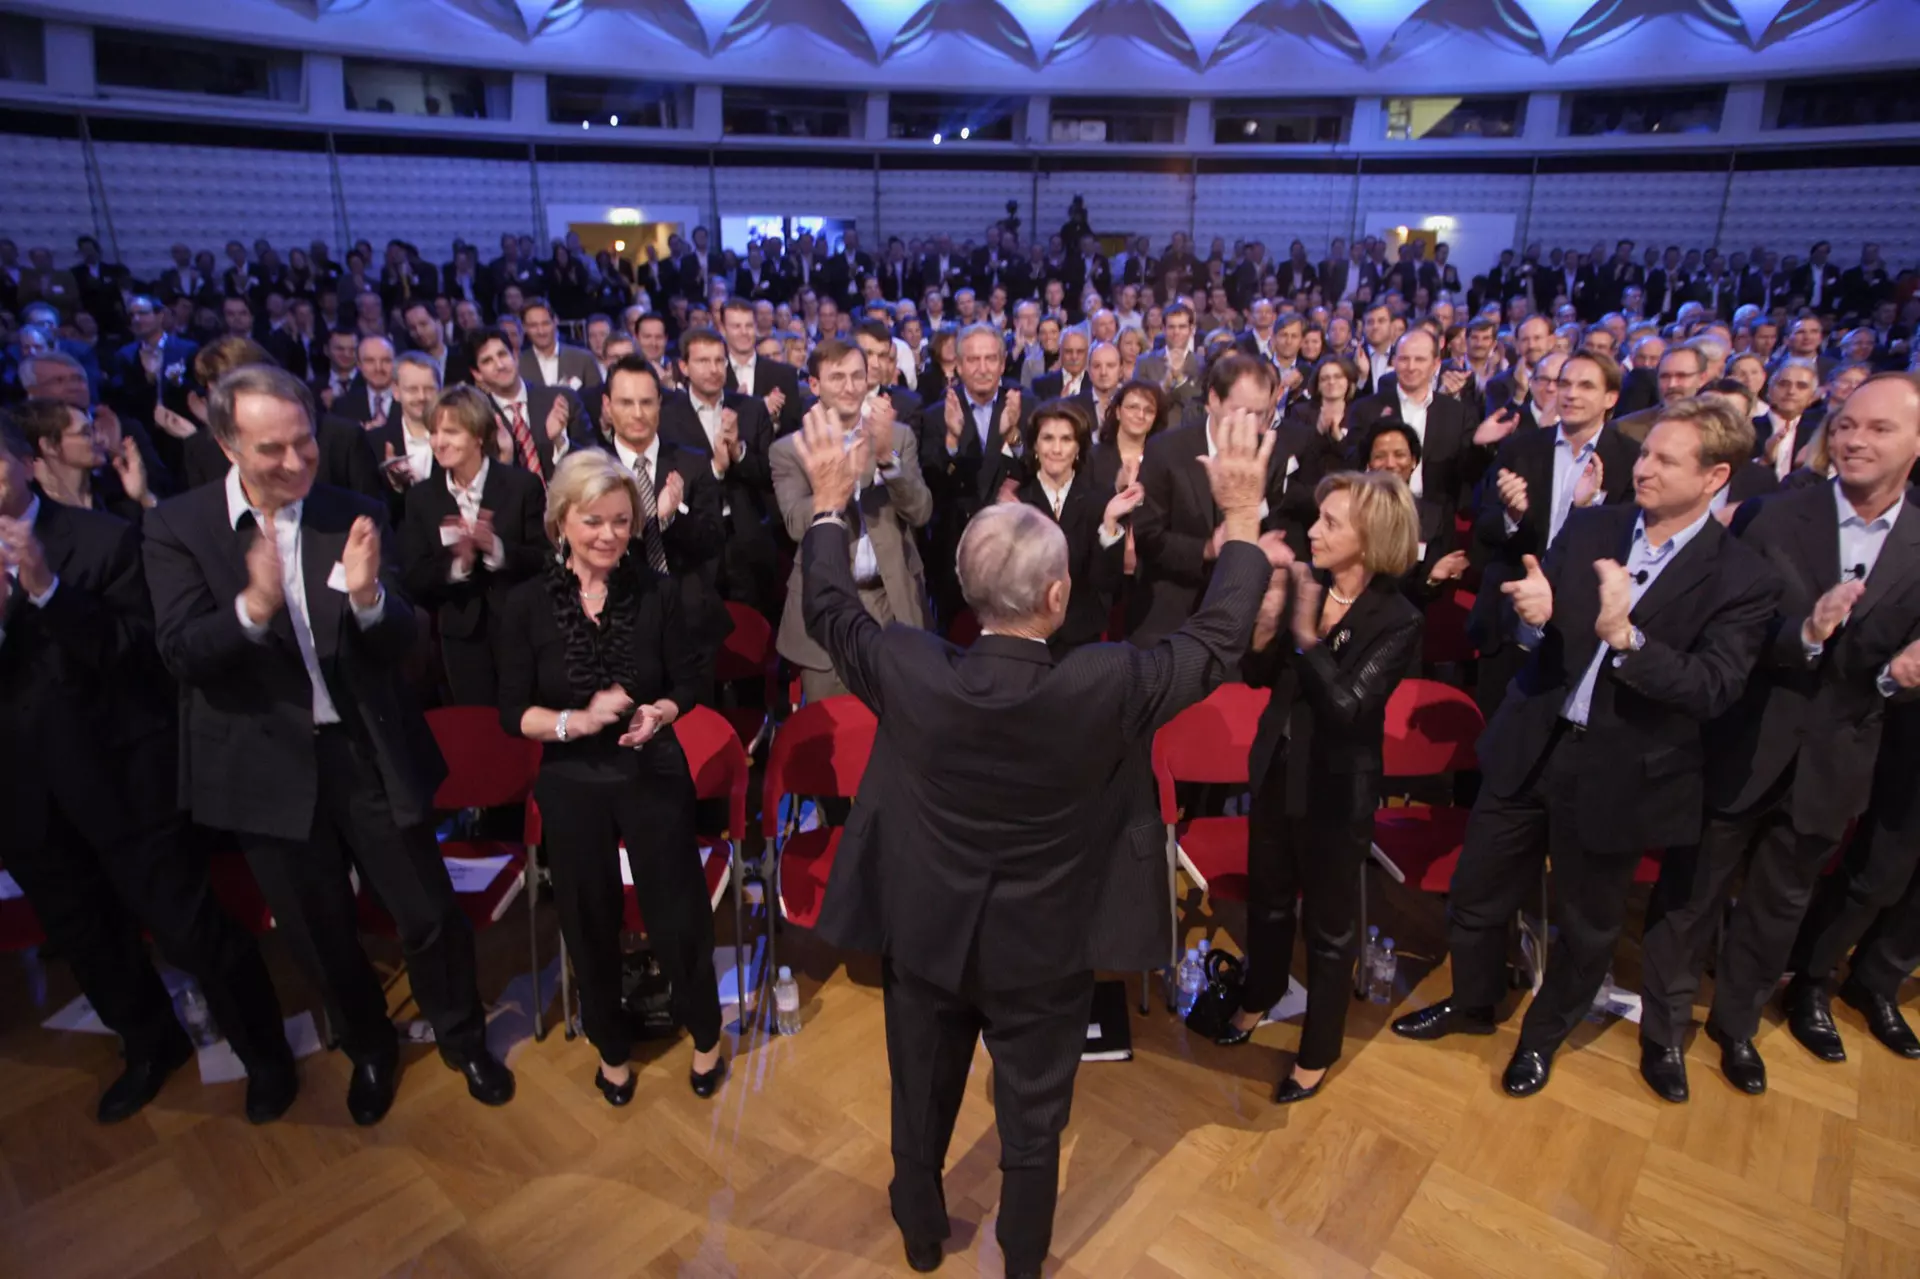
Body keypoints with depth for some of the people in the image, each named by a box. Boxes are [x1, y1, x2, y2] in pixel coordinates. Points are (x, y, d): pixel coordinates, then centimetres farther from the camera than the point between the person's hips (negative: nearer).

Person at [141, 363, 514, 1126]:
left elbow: (399, 645, -7)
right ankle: (369, 1049, 45)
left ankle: (463, 1039, 37)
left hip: (368, 753, 0)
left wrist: (367, 596, -30)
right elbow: (181, 656, -15)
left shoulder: (353, 517, -5)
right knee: (321, 934, 18)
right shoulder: (178, 526, -6)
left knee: (427, 915, 10)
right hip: (268, 767, 0)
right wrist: (254, 605, -34)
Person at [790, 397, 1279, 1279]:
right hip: (1041, 948, -2)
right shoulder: (1100, 688, -29)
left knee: (922, 1099, 27)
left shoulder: (911, 674, -23)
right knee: (1032, 1123, 23)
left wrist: (830, 502, 9)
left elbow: (829, 611, -3)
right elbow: (1217, 642, -13)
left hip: (924, 934, 3)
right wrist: (1243, 517, -4)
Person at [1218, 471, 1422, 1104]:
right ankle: (1259, 997, 51)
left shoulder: (1396, 621, -19)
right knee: (1268, 898, 24)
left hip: (1337, 788, -4)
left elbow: (1347, 706, -27)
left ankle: (1317, 1053, 34)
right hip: (1276, 769, 5)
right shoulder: (1304, 583, -8)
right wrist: (1268, 615, -21)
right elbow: (1257, 675, -4)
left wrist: (1307, 633, -33)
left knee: (1329, 923, 13)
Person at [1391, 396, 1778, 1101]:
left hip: (1619, 771, -3)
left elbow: (1713, 690, -20)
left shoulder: (1743, 578, -10)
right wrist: (1535, 615, -22)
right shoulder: (1588, 528, -1)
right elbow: (1529, 632, 2)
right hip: (1529, 747, 3)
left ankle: (1543, 1033, 44)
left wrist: (1625, 635, -36)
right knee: (1475, 897, 15)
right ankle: (1471, 1002, 43)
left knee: (1586, 927, 17)